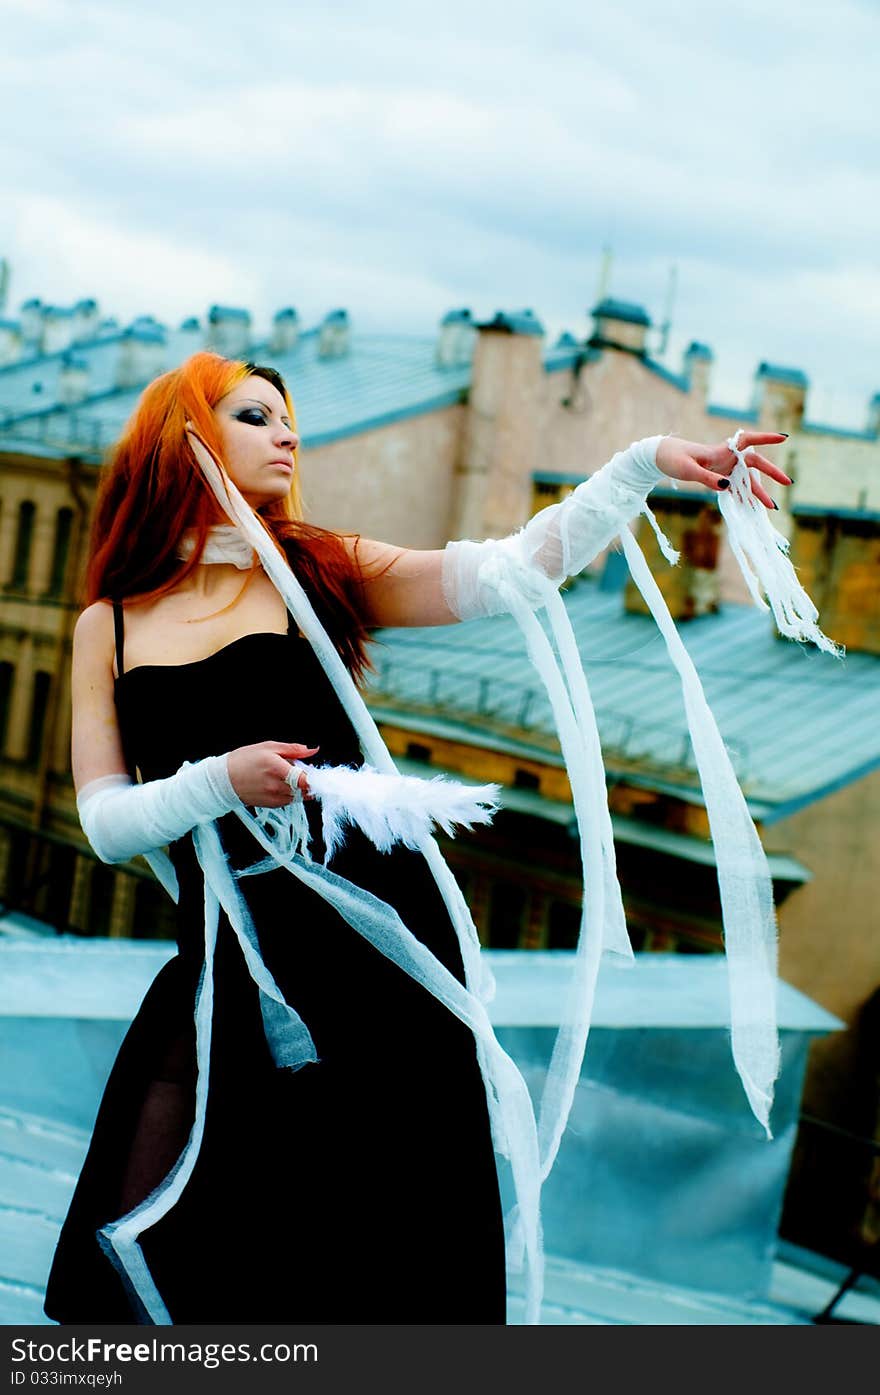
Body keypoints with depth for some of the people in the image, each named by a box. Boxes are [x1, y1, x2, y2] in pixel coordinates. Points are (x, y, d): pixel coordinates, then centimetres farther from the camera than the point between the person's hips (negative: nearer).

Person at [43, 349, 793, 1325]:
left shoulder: (320, 574, 7)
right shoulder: (110, 627, 9)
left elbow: (510, 571, -6)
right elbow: (105, 820, 3)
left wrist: (644, 464, -16)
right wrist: (219, 781, -15)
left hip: (375, 933, 0)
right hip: (228, 967, 1)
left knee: (397, 1261, 1)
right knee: (149, 1254, -2)